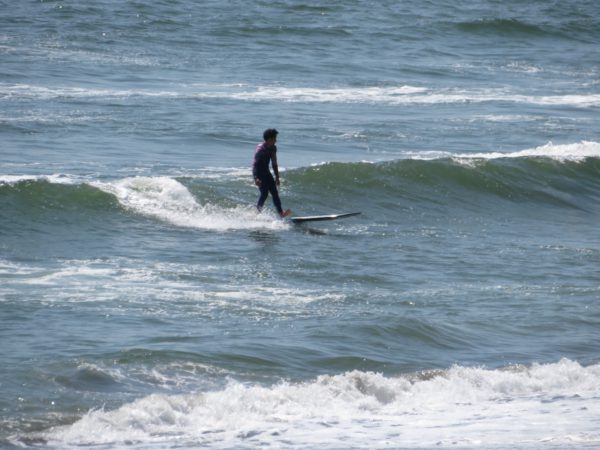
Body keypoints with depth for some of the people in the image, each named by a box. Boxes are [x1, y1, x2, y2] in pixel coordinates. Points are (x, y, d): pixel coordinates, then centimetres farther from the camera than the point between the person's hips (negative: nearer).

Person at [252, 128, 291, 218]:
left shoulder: (273, 148, 2)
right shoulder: (260, 149, -22)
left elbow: (274, 163, 14)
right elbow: (254, 164, -27)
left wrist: (277, 177, 16)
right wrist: (256, 178, -37)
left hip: (266, 172, 7)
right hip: (259, 173, -7)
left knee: (274, 192, -1)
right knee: (264, 193, -16)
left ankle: (281, 212, -6)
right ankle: (258, 211, -5)